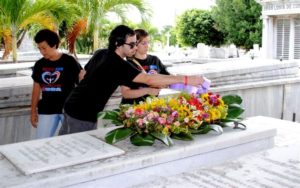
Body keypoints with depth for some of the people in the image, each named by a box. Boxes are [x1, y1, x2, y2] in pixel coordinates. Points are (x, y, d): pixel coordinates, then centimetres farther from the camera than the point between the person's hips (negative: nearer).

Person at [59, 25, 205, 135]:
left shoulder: (101, 54, 4)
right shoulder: (117, 65, -24)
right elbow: (149, 79, -33)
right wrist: (186, 79, -35)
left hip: (72, 105, 9)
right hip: (83, 114, -9)